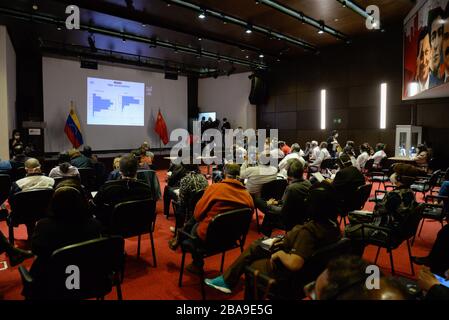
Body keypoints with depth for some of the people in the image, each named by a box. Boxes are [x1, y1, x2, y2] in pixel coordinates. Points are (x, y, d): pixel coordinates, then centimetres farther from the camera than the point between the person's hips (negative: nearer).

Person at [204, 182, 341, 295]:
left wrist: (280, 253, -21)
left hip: (290, 272, -8)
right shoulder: (332, 224, -9)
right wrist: (286, 242, 1)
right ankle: (227, 280, 27)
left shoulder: (308, 231, -35)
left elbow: (294, 264, -40)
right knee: (256, 245, 18)